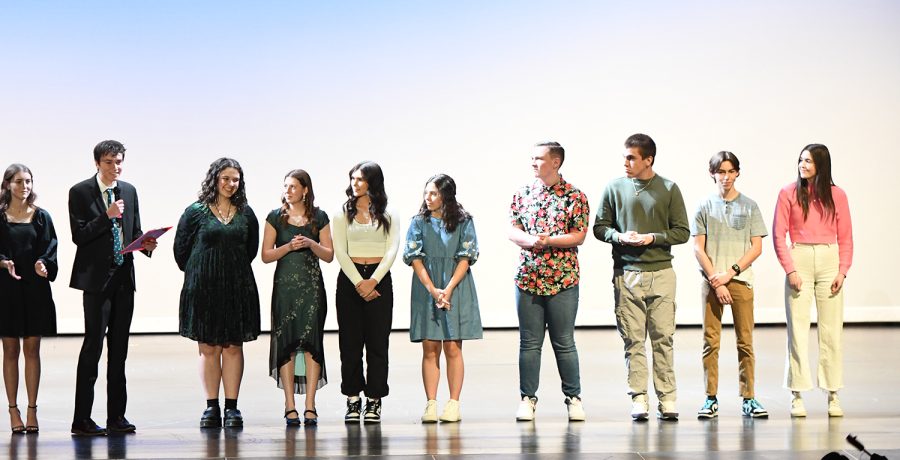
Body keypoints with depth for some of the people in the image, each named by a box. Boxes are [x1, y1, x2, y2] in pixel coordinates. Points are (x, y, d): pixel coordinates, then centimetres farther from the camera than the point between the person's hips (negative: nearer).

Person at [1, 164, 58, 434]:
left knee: (32, 350, 2)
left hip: (35, 289, 1)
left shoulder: (41, 217, 7)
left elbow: (49, 249, 3)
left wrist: (42, 264, -18)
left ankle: (32, 409, 6)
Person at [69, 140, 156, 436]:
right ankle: (82, 419, -6)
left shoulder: (129, 191, 12)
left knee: (119, 348, 9)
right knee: (93, 345, -8)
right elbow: (79, 236, -12)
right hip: (97, 278, -6)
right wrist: (107, 216, -20)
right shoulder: (80, 192, -5)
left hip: (124, 278, 6)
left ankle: (116, 416, 15)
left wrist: (146, 244, -3)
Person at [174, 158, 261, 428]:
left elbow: (252, 249, 17)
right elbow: (181, 249, 4)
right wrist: (197, 273, 12)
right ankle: (211, 407, 5)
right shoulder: (196, 211, -1)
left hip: (237, 288, 2)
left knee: (233, 346, 1)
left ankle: (231, 407, 4)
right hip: (203, 287, -2)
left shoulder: (246, 213, 7)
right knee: (208, 347, 1)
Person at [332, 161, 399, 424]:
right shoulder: (343, 213, 8)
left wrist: (373, 281, -13)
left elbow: (391, 250, 0)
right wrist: (358, 282, -11)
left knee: (377, 342, -2)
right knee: (350, 342, -2)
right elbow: (340, 251, 0)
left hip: (379, 279, 0)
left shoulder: (387, 215, 8)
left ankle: (374, 401, 2)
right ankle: (353, 401, 4)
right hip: (349, 278, 0)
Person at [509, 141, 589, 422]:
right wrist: (532, 240, -16)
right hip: (528, 279, 3)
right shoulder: (522, 194, 9)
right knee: (529, 342, 4)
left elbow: (579, 236, -5)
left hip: (563, 280, -3)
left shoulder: (574, 196, 0)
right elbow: (513, 231, 5)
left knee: (564, 343, 2)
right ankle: (527, 398, 10)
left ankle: (573, 398, 11)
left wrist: (548, 240, -16)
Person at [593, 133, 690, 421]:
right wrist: (620, 237, -10)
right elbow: (600, 227, 9)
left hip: (661, 272, -1)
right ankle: (638, 399, 4)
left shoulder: (669, 189, 3)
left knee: (663, 338, -2)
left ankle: (667, 399, 3)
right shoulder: (614, 188, 5)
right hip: (626, 274, 1)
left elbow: (682, 232, 3)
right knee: (633, 340, 1)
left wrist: (653, 238, -11)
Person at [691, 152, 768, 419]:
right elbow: (698, 249, 2)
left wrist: (730, 273, -9)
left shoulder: (749, 206, 7)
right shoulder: (704, 207, 7)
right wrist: (716, 281, -8)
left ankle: (748, 399, 2)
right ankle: (711, 399, 3)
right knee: (710, 341, -1)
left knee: (745, 341, -1)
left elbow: (756, 247, 2)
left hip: (741, 280, 0)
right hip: (711, 281, 0)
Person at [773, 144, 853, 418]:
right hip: (799, 259, -1)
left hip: (829, 261, 1)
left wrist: (842, 271, -3)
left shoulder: (837, 195, 5)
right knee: (797, 329, -2)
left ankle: (833, 395, 7)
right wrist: (790, 270, -9)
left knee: (831, 330, 1)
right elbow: (778, 235, 0)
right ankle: (797, 395, 2)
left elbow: (845, 238, 7)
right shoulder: (789, 194, 1)